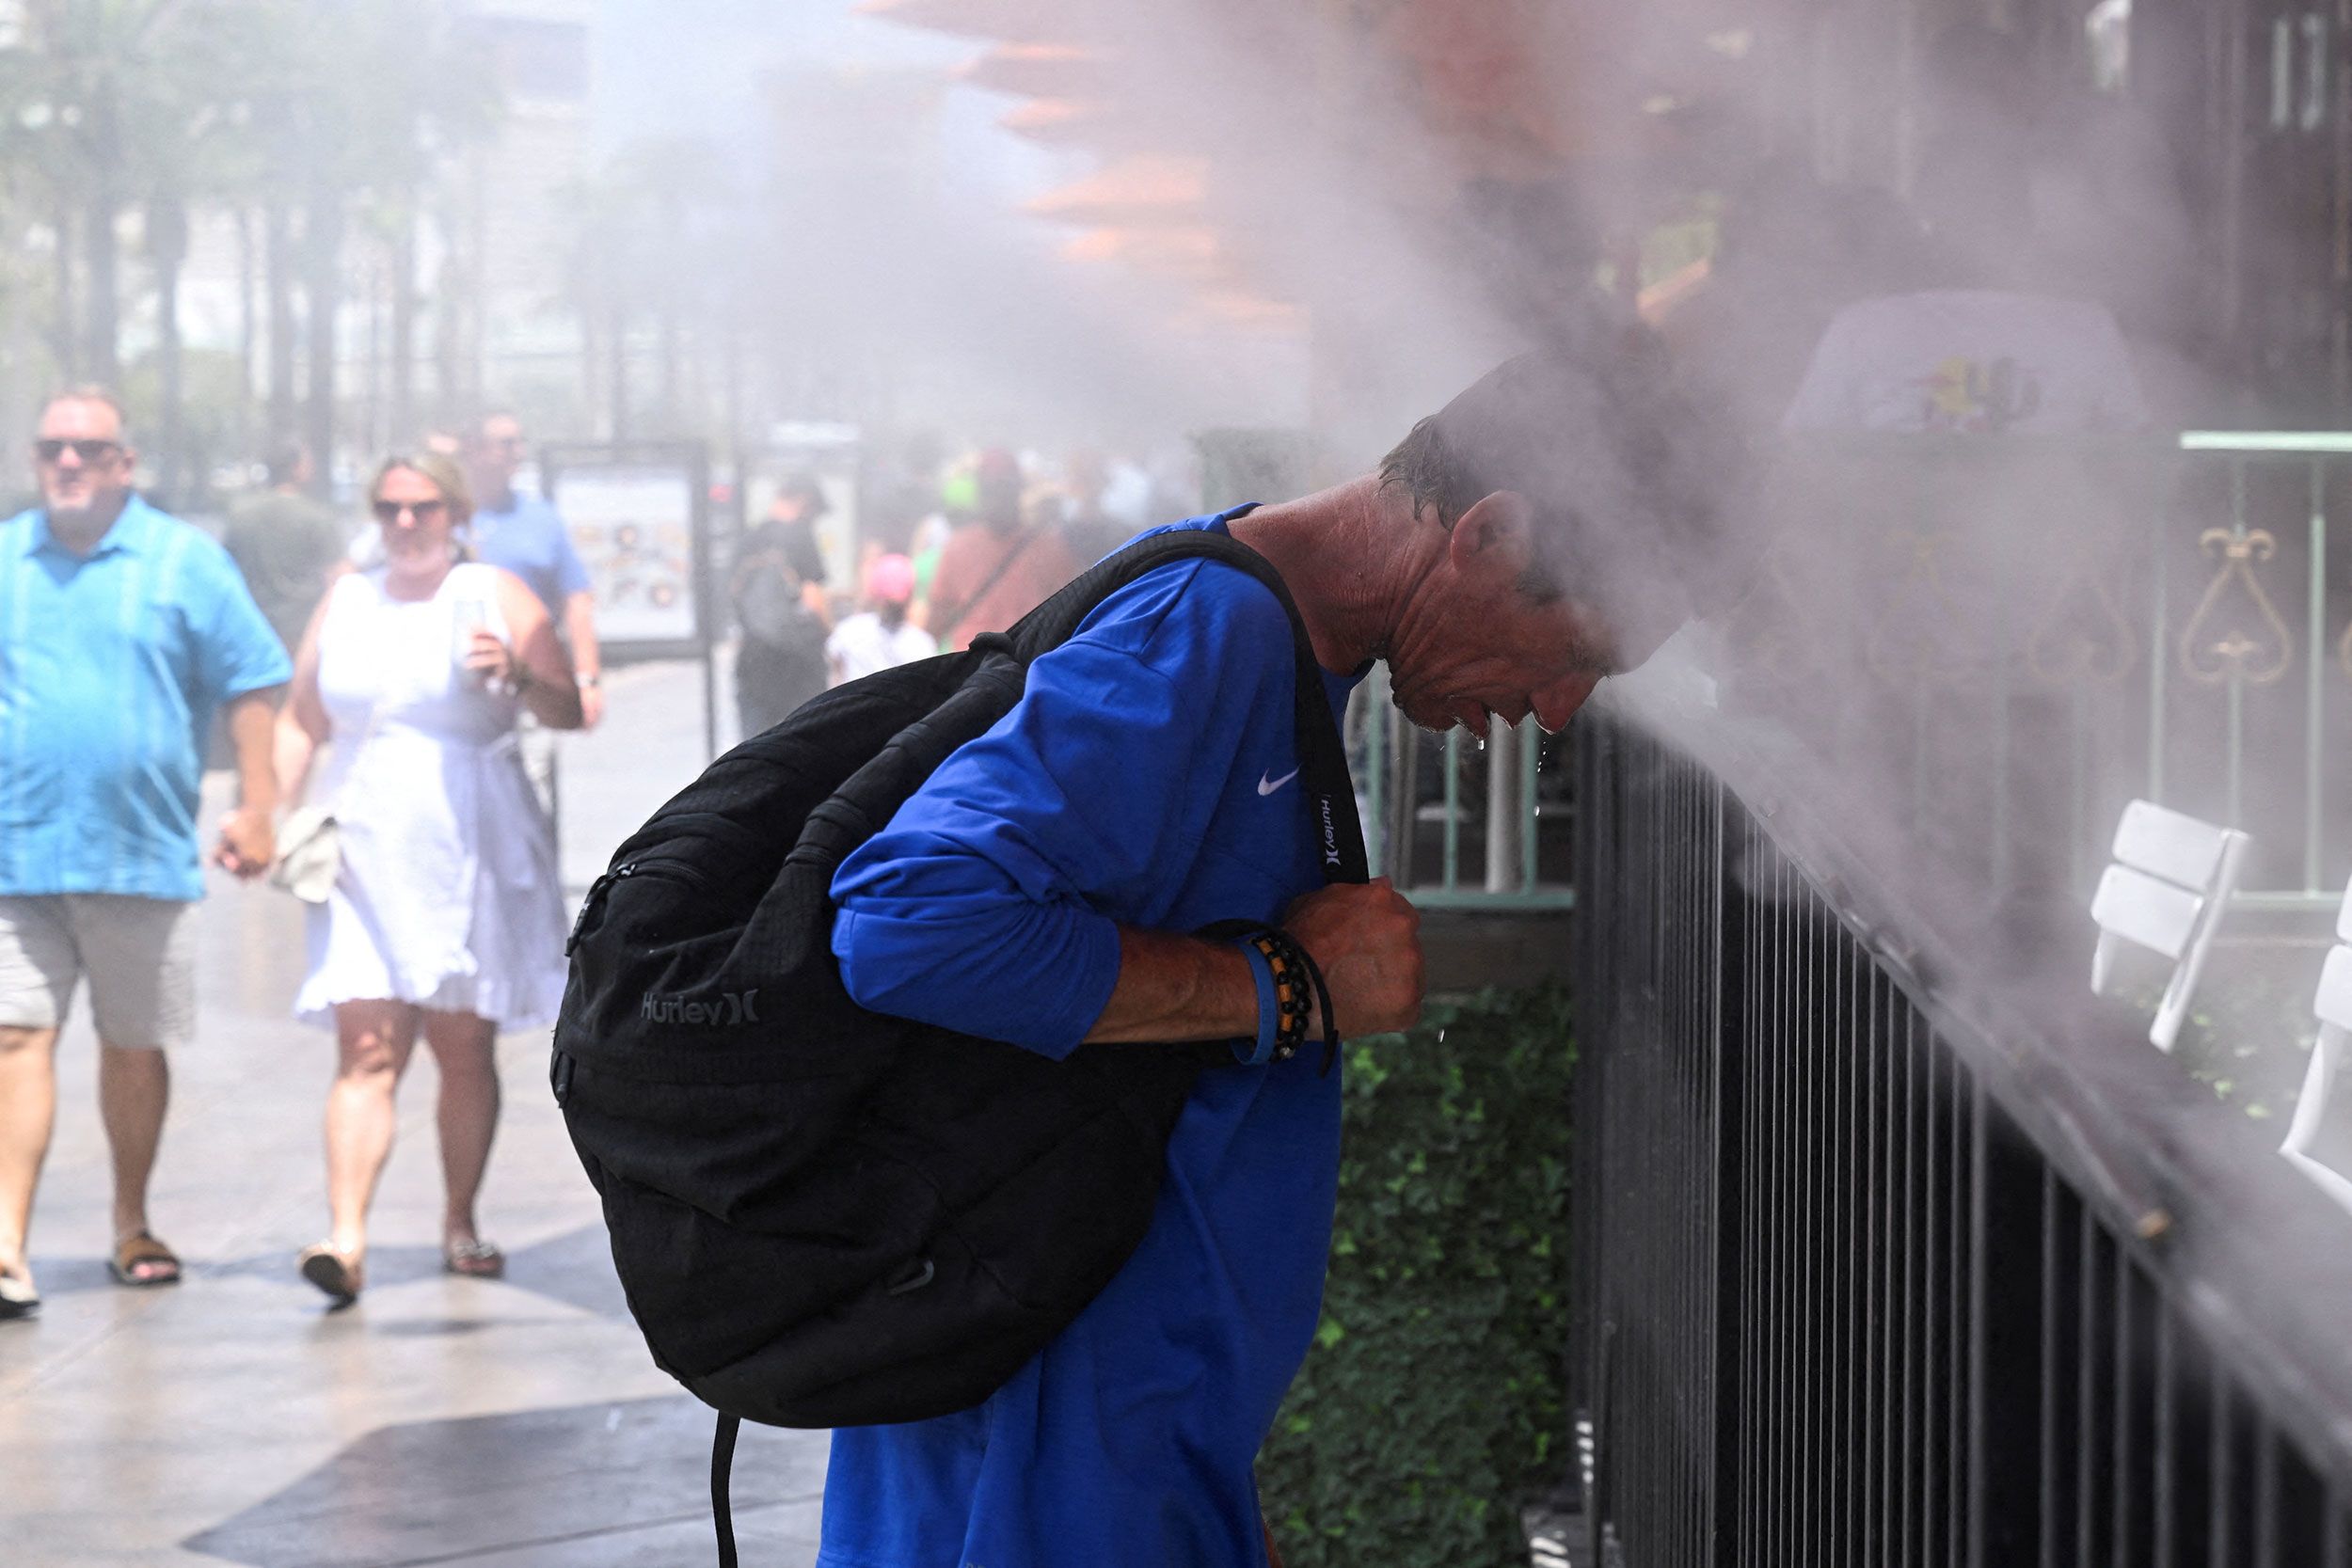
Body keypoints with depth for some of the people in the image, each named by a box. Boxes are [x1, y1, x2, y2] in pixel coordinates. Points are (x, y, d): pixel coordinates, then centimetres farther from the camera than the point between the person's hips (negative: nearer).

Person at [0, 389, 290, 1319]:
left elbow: (250, 686, 4)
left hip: (143, 851, 0)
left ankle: (131, 1226, 27)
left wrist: (256, 807, -3)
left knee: (134, 1046, 11)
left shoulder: (185, 562, 4)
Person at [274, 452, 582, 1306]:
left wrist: (518, 676, -23)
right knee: (366, 1050, -11)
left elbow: (570, 711, -2)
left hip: (474, 853, -1)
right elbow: (300, 723, 17)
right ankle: (345, 1235, -23)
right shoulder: (345, 602, 14)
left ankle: (461, 1222, 19)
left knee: (466, 1049, 4)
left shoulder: (496, 596, 5)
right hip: (367, 852, 1)